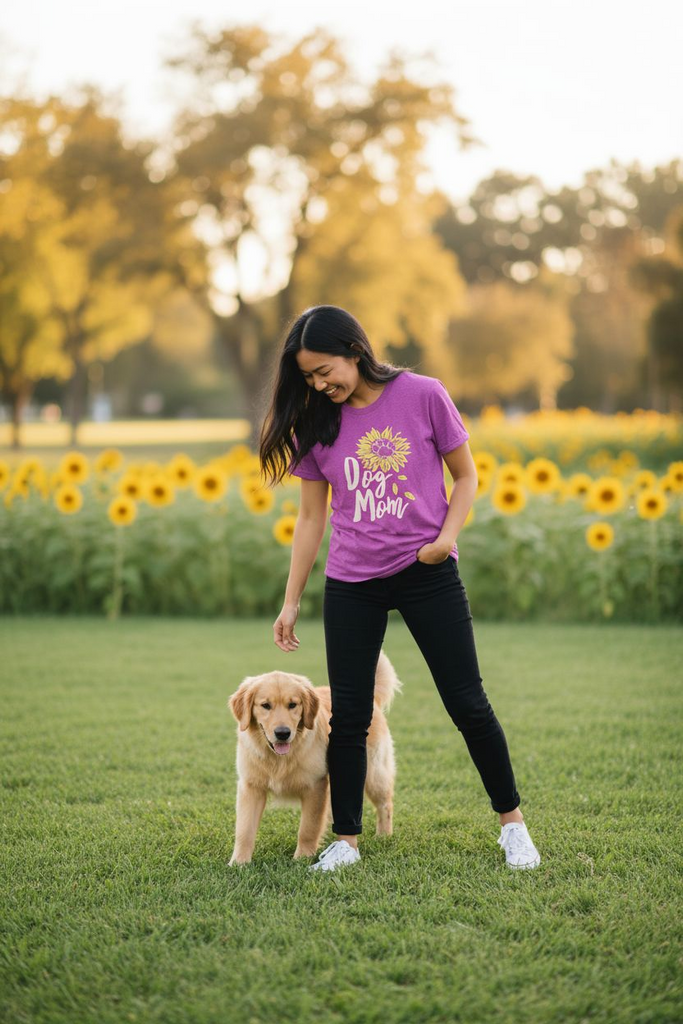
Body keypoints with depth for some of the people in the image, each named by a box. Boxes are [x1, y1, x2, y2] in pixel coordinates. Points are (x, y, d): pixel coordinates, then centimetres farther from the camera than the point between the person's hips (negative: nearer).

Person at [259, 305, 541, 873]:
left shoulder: (423, 395, -7)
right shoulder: (316, 424, 2)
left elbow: (465, 475, 2)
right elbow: (312, 517, 8)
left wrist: (448, 535, -16)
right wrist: (292, 601, 8)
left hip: (428, 574, -2)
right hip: (351, 585, 3)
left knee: (467, 702, 1)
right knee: (348, 715, 3)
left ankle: (513, 822, 16)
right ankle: (345, 839, 15)